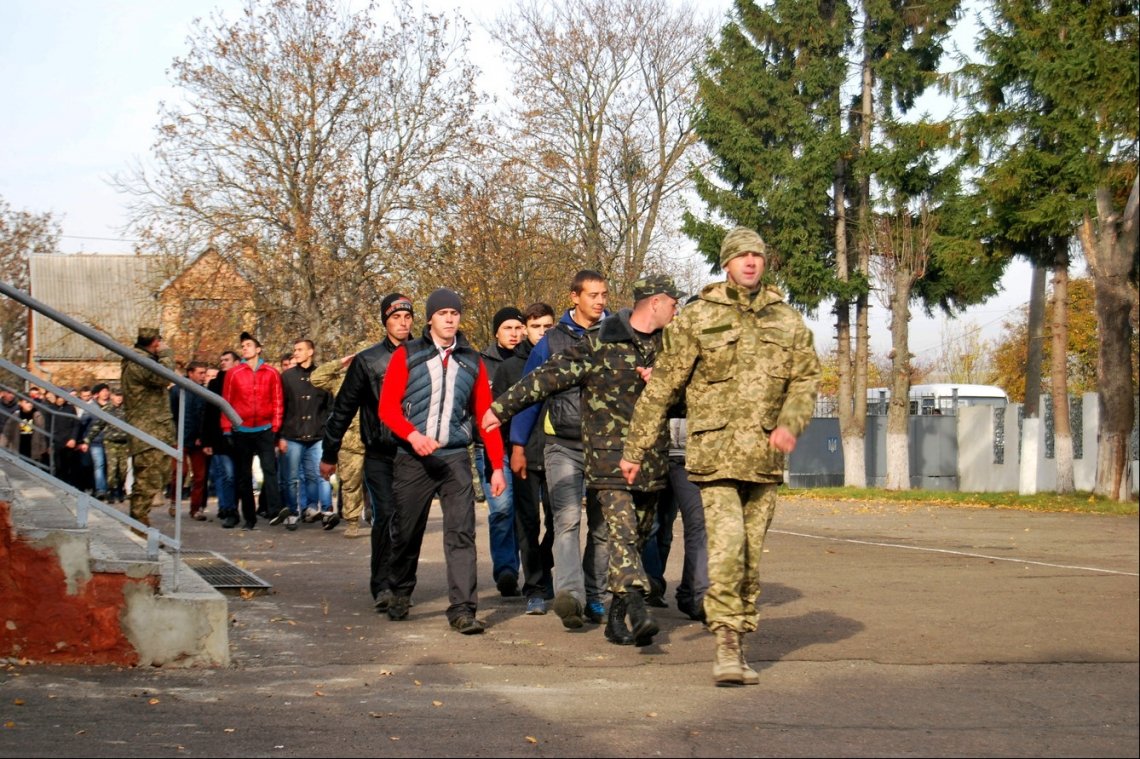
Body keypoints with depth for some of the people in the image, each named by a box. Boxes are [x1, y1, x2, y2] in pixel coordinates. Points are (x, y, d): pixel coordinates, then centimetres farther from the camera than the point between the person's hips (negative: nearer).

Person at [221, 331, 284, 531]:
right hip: (241, 432, 1)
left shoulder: (271, 373, 2)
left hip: (265, 431, -1)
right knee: (244, 476, 6)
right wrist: (227, 429, 0)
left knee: (270, 469, -14)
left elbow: (277, 402, 3)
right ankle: (249, 518, 12)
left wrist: (275, 428, -2)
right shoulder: (233, 373, 3)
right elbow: (226, 402, 3)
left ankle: (273, 510, -18)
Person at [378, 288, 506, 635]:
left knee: (461, 533, -10)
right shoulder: (406, 355, 4)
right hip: (412, 459, -1)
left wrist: (497, 466, 4)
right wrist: (412, 434, -20)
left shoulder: (472, 361, 11)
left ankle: (462, 609, -10)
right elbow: (387, 406, -2)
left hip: (455, 458, 1)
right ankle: (400, 594, 32)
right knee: (407, 532, 9)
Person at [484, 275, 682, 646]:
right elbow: (550, 375, -2)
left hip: (651, 461, 6)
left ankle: (617, 619, 16)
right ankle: (637, 611, -27)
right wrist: (502, 407, 1)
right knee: (622, 533, -17)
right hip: (609, 459, -6)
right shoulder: (600, 345, -4)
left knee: (638, 539, 8)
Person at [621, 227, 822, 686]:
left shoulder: (787, 322, 12)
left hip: (764, 458, 4)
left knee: (752, 554, 9)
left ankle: (739, 642, 19)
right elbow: (662, 387, 4)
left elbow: (806, 378, 12)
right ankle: (726, 646, -17)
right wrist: (635, 449, 4)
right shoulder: (697, 318, 2)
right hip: (715, 454, -4)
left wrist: (790, 423, -9)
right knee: (727, 544, -17)